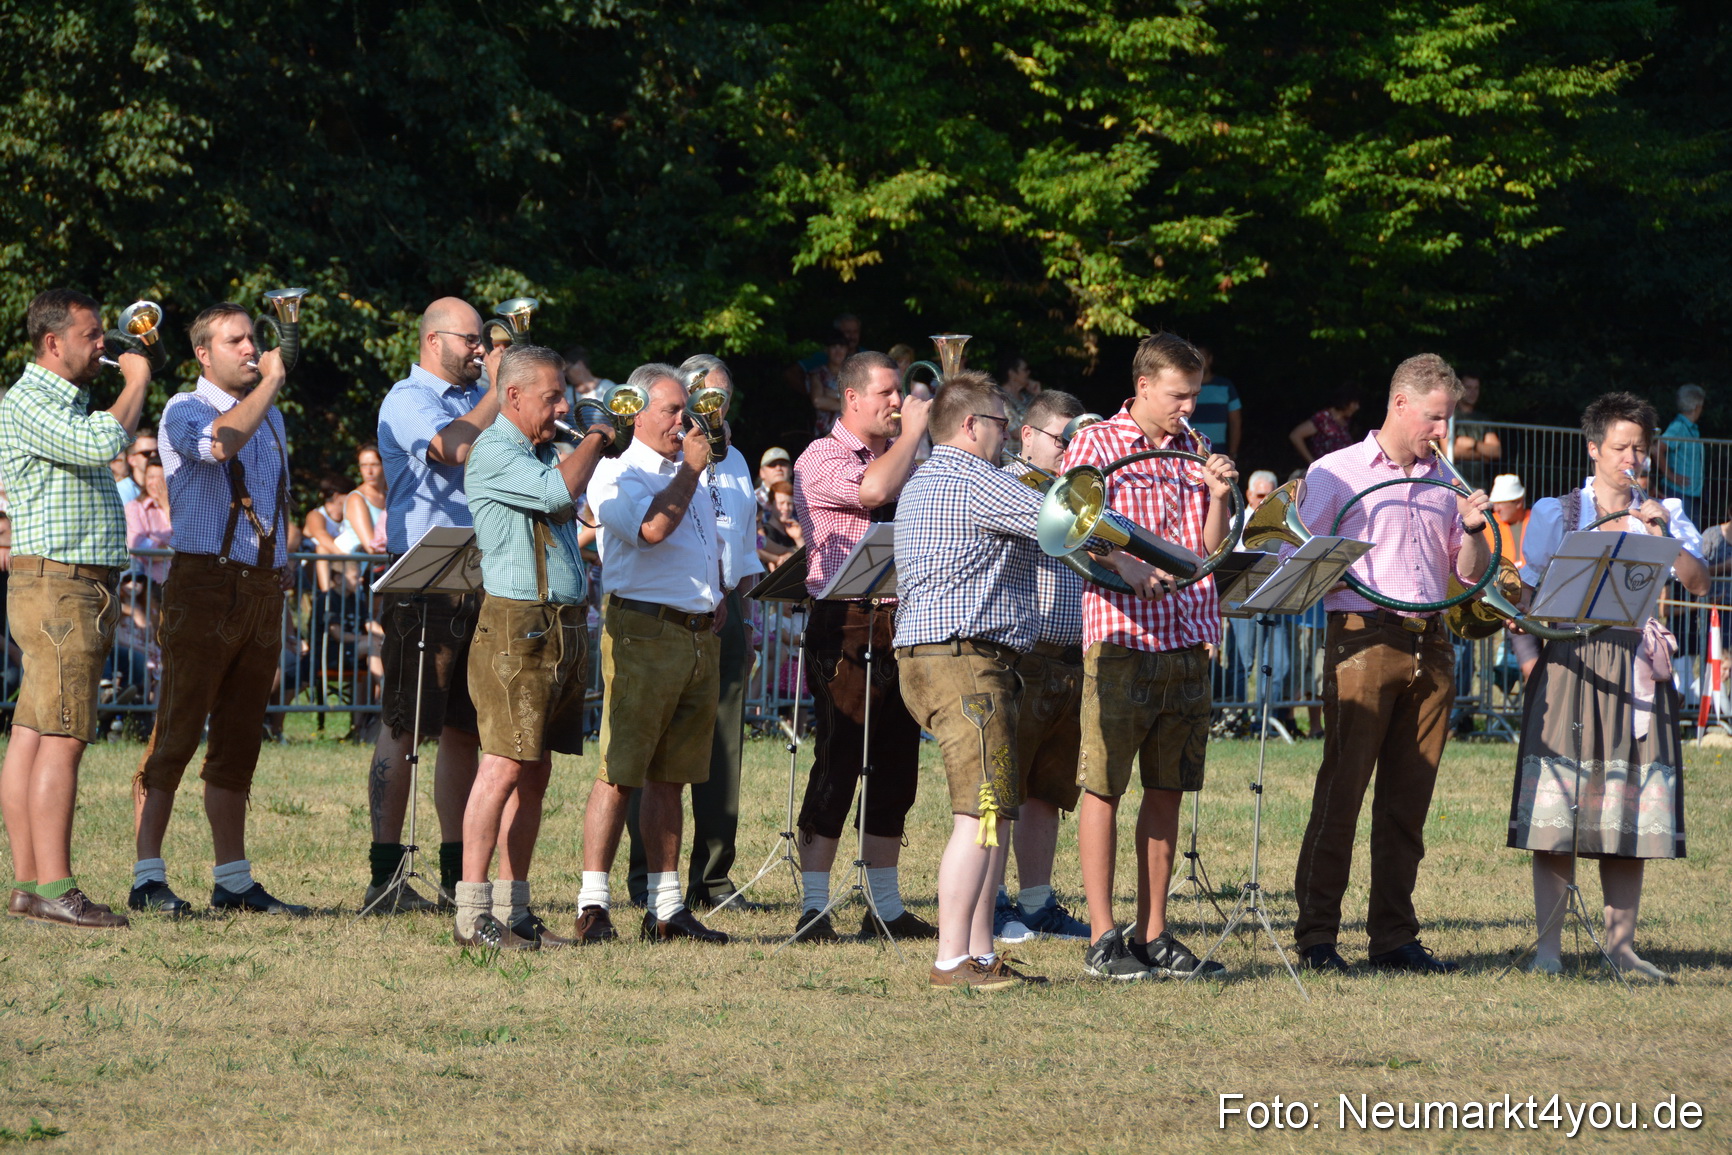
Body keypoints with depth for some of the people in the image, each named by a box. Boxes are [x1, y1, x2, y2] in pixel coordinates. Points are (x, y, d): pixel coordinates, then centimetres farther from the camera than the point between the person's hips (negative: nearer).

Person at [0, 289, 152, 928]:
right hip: (58, 587, -10)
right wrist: (135, 384, -9)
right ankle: (53, 888, -17)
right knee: (62, 741, -13)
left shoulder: (69, 402, 22)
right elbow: (103, 445, -26)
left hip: (81, 588, 10)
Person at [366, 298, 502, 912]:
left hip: (480, 579, 8)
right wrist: (499, 387, -11)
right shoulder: (408, 400, -5)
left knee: (465, 728, 9)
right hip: (423, 579, -8)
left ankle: (457, 871, 14)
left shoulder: (479, 399, 19)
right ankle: (385, 874, -6)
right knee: (404, 726, -6)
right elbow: (456, 448, -23)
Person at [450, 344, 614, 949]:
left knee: (535, 770, 8)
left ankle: (513, 909, 10)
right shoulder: (495, 451, -9)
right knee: (505, 764, -13)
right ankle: (473, 915, -13)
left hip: (563, 625, 9)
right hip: (518, 625, -9)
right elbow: (559, 491, -22)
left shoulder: (544, 450, 20)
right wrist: (594, 440, -8)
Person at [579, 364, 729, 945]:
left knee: (671, 777, 10)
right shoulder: (616, 475, -5)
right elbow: (654, 526, -23)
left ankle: (666, 907, 12)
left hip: (700, 632, 8)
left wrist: (718, 596, 16)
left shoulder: (694, 477, 21)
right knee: (619, 772, -10)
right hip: (644, 630, -8)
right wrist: (690, 468, -11)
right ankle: (593, 906, -11)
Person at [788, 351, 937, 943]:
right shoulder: (822, 459, -5)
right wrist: (912, 431, -9)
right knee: (836, 767, -6)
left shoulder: (900, 455, 19)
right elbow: (876, 490, -23)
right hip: (847, 624, -7)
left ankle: (887, 909, 15)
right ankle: (813, 909, -2)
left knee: (895, 771, 9)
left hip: (901, 625, 7)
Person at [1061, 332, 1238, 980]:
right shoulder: (1096, 445, -1)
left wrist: (1219, 497, -3)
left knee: (1167, 788, 7)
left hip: (1187, 638, 6)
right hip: (1121, 635, -5)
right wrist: (1126, 565, -25)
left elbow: (1209, 551, 14)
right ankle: (1103, 938, -1)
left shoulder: (1193, 453, 15)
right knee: (1103, 786, -4)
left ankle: (1152, 933, 13)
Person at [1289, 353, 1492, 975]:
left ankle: (1394, 935, 10)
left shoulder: (1443, 482, 18)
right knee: (1341, 792, -6)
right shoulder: (1336, 473, 4)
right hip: (1363, 638, -5)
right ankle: (1316, 935, -2)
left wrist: (1473, 529, -1)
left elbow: (1472, 575, 18)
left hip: (1431, 644, 5)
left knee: (1408, 799, 5)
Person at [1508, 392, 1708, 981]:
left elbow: (1698, 583, 0)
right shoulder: (1557, 512, 10)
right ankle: (1549, 944, -5)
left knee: (1629, 816, 1)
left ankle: (1621, 944, 6)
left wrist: (1663, 533, -11)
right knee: (1556, 815, -7)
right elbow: (1527, 591, 9)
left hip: (1638, 667, 2)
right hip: (1571, 664, -2)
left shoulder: (1666, 513, 14)